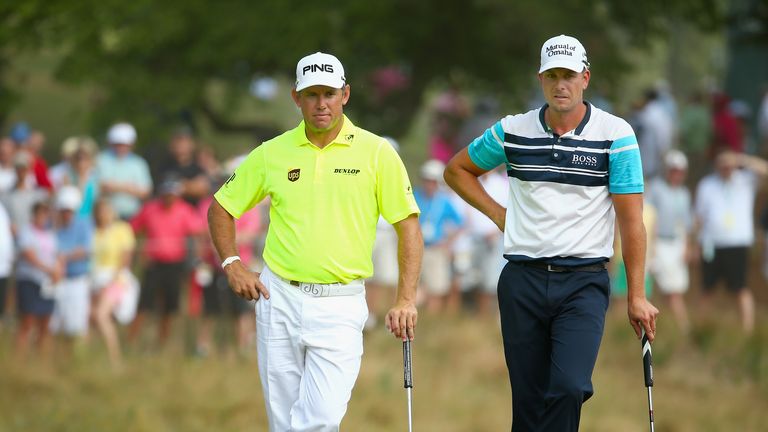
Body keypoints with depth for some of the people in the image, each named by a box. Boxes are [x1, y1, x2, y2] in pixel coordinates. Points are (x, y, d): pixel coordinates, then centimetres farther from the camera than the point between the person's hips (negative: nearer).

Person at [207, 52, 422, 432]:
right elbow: (221, 208, 17)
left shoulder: (376, 153, -2)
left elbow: (408, 226, 0)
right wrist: (232, 264, 3)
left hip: (339, 306, -2)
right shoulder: (272, 153, 4)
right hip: (280, 299, 2)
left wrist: (405, 301, -8)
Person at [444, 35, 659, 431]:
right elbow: (457, 170, 22)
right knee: (528, 400, 4)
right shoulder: (512, 131, 4)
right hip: (522, 281, 3)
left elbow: (630, 219, -4)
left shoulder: (616, 134, -4)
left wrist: (636, 295, -6)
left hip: (584, 282, -3)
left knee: (570, 387, -20)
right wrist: (498, 214, 9)